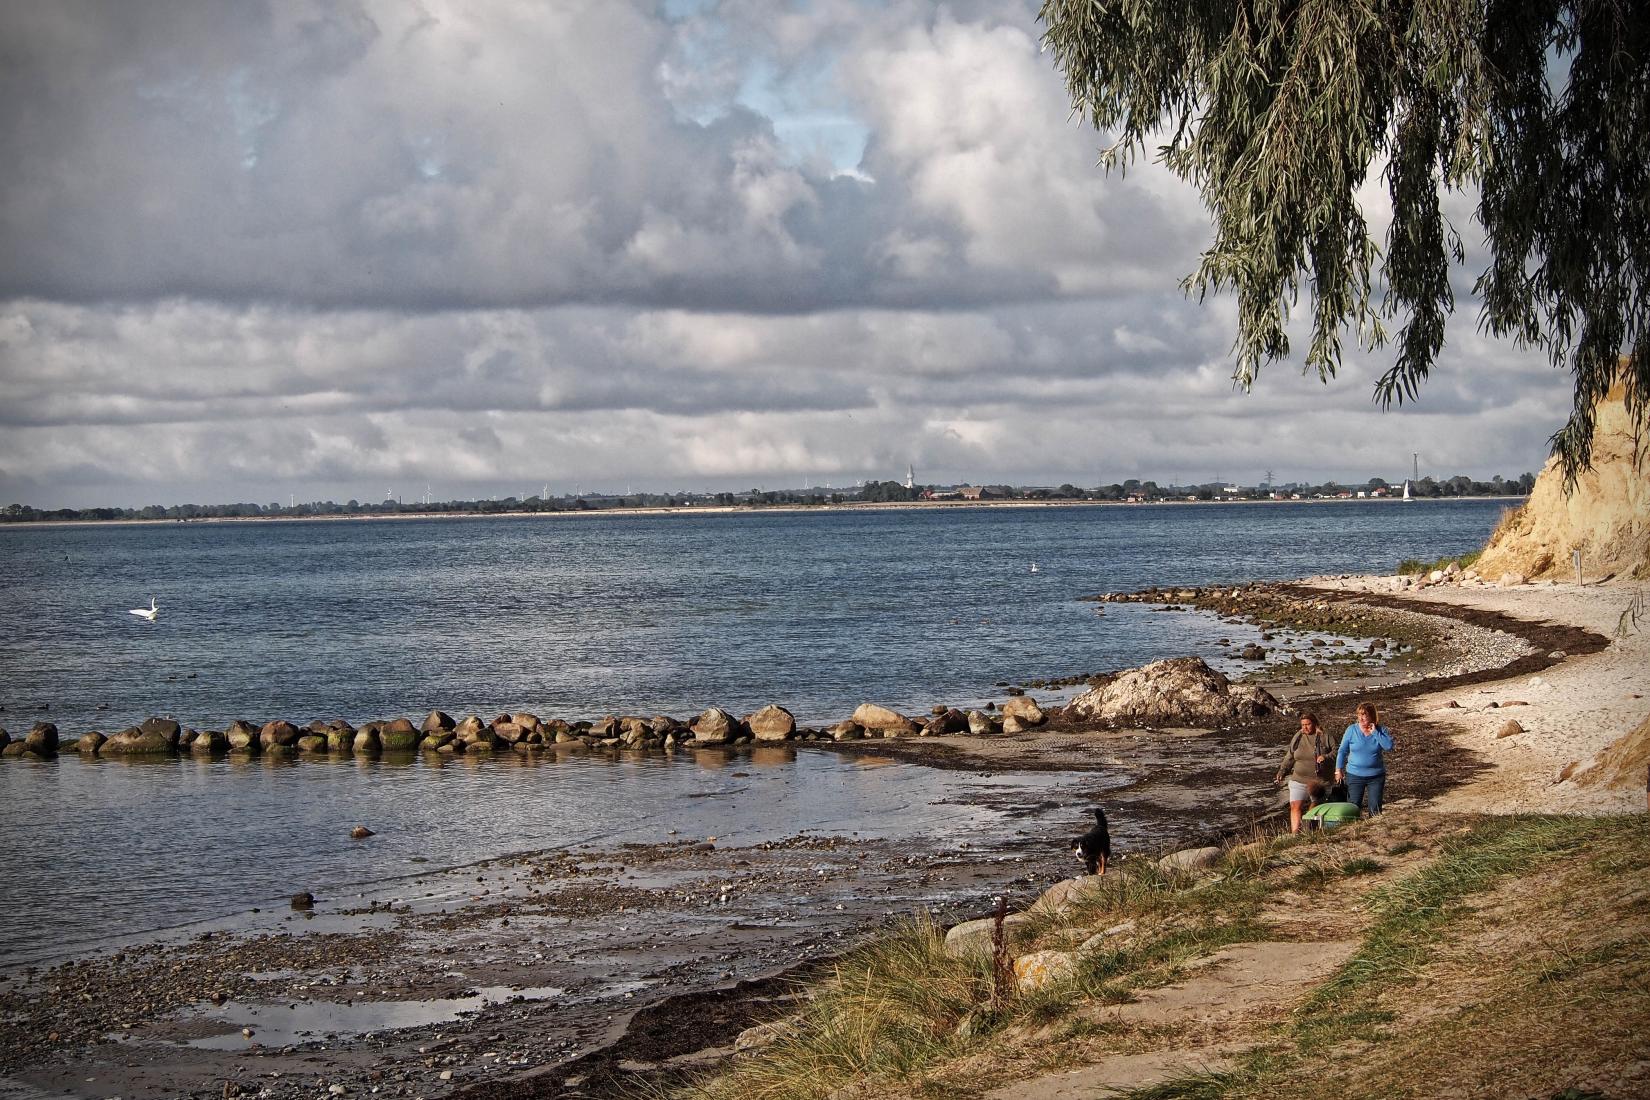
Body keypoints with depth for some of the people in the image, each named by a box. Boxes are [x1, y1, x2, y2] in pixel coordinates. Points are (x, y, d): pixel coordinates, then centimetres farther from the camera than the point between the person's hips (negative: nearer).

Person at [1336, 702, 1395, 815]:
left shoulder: (1381, 730, -3)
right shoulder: (1351, 730, -3)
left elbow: (1389, 746, -18)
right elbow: (1342, 751, 4)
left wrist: (1375, 733, -17)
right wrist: (1338, 770, 2)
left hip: (1376, 776, 0)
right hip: (1354, 775, 0)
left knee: (1375, 809, 4)